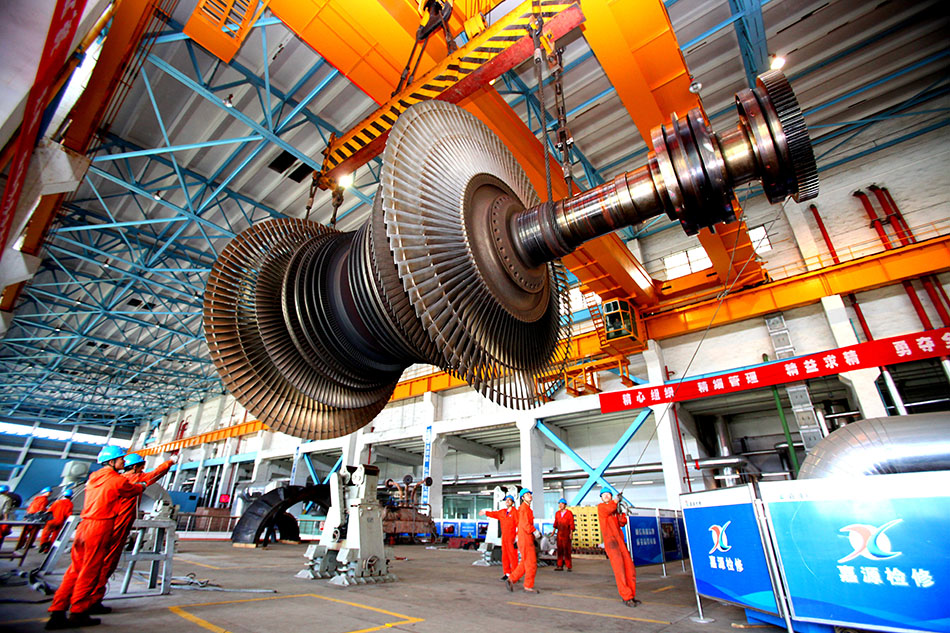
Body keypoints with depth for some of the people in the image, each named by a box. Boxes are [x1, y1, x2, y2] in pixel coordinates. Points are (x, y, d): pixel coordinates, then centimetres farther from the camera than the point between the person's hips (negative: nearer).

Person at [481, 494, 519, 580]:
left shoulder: (515, 512, -7)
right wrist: (486, 512, 38)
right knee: (505, 555, 9)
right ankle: (507, 573, 19)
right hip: (504, 537, 7)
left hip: (512, 537, -7)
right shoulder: (502, 512, 13)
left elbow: (519, 524, -12)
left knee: (513, 556, -6)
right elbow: (494, 513, 28)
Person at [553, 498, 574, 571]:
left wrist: (571, 533, -12)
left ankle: (569, 567, 5)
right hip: (559, 533, 4)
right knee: (560, 550, 5)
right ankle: (560, 566, 10)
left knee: (567, 550, -4)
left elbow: (571, 524, -5)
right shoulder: (557, 513, 10)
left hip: (566, 534, -4)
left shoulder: (569, 513, -4)